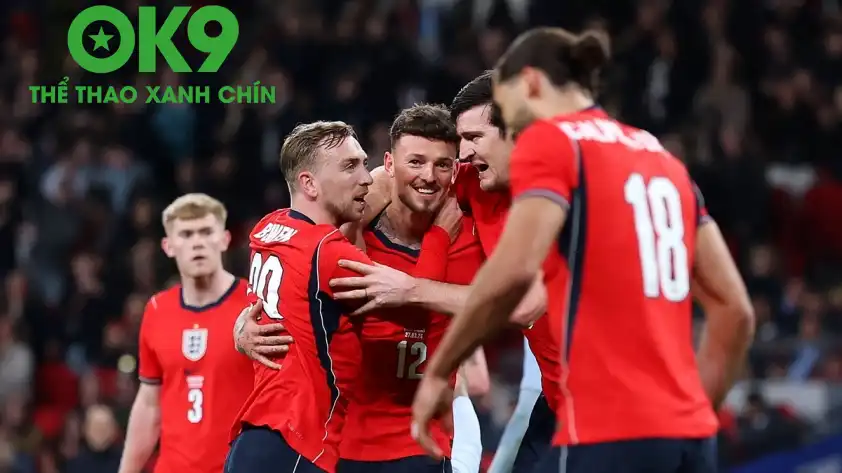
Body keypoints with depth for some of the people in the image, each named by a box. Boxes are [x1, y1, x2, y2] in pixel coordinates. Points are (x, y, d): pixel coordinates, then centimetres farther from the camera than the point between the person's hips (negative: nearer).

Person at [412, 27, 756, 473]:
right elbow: (735, 307, 18)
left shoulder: (549, 140, -1)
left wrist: (437, 373, -9)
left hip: (610, 435, -8)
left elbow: (514, 270, -18)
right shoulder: (662, 157, 21)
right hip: (689, 434, 8)